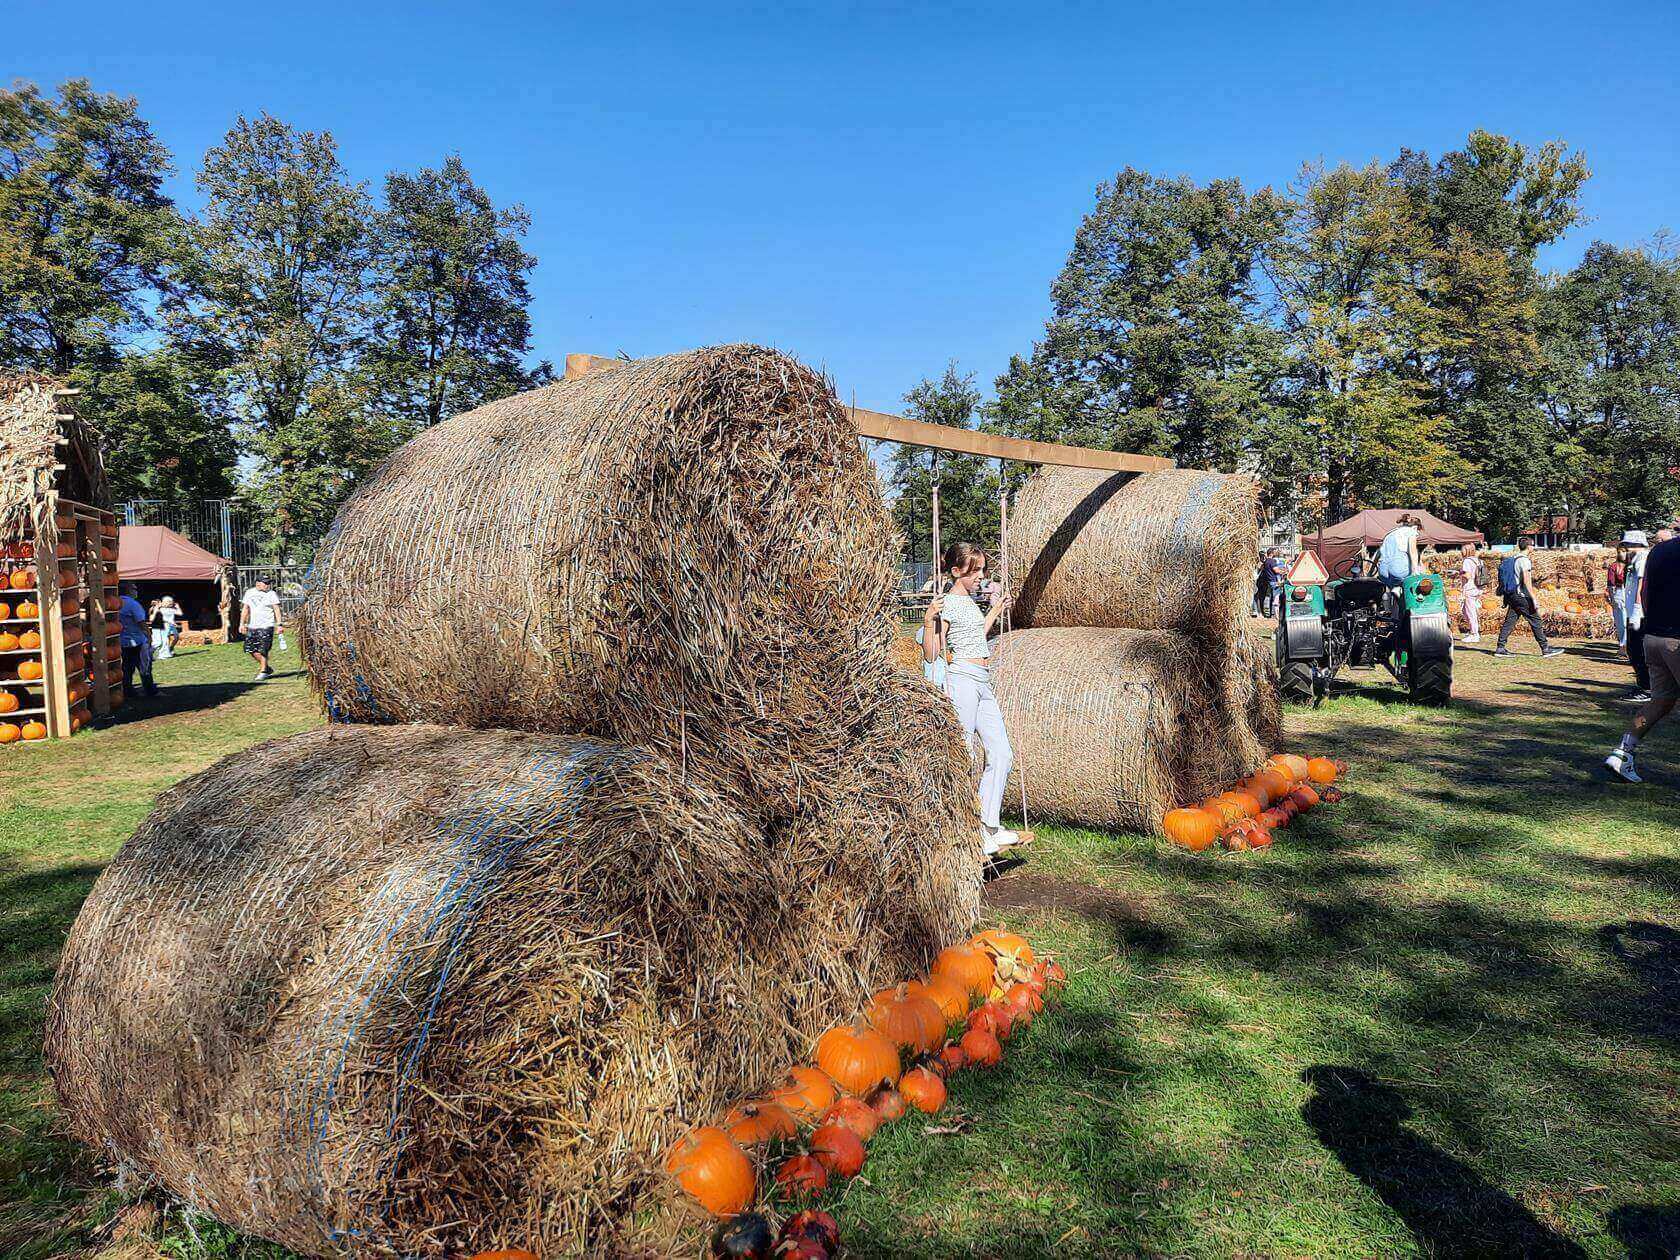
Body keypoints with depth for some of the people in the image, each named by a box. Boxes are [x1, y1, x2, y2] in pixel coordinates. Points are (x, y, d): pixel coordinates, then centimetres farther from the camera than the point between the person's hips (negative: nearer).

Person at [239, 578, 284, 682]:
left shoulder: (271, 594, -1)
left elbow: (277, 610, -3)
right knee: (252, 649, 3)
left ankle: (263, 671, 4)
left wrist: (279, 624, -10)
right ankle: (267, 668, 19)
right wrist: (242, 623, 7)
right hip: (252, 626, 5)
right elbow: (245, 609, 14)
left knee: (263, 650, -7)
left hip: (266, 626, -5)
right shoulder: (249, 593, 10)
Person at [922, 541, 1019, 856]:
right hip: (962, 679, -10)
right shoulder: (947, 603, -8)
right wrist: (929, 619, -25)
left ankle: (989, 825, 13)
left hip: (982, 684, 10)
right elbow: (931, 656, -12)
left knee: (1002, 754, 7)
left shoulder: (970, 600, 19)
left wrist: (996, 610, 35)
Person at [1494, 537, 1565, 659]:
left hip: (1511, 595, 8)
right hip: (1522, 596, -8)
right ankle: (1545, 649, 2)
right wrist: (1534, 600, -20)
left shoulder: (1513, 559, 14)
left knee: (1509, 621, 6)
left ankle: (1500, 648, 2)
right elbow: (1526, 581, -19)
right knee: (1535, 621, -2)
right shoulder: (1524, 560, -13)